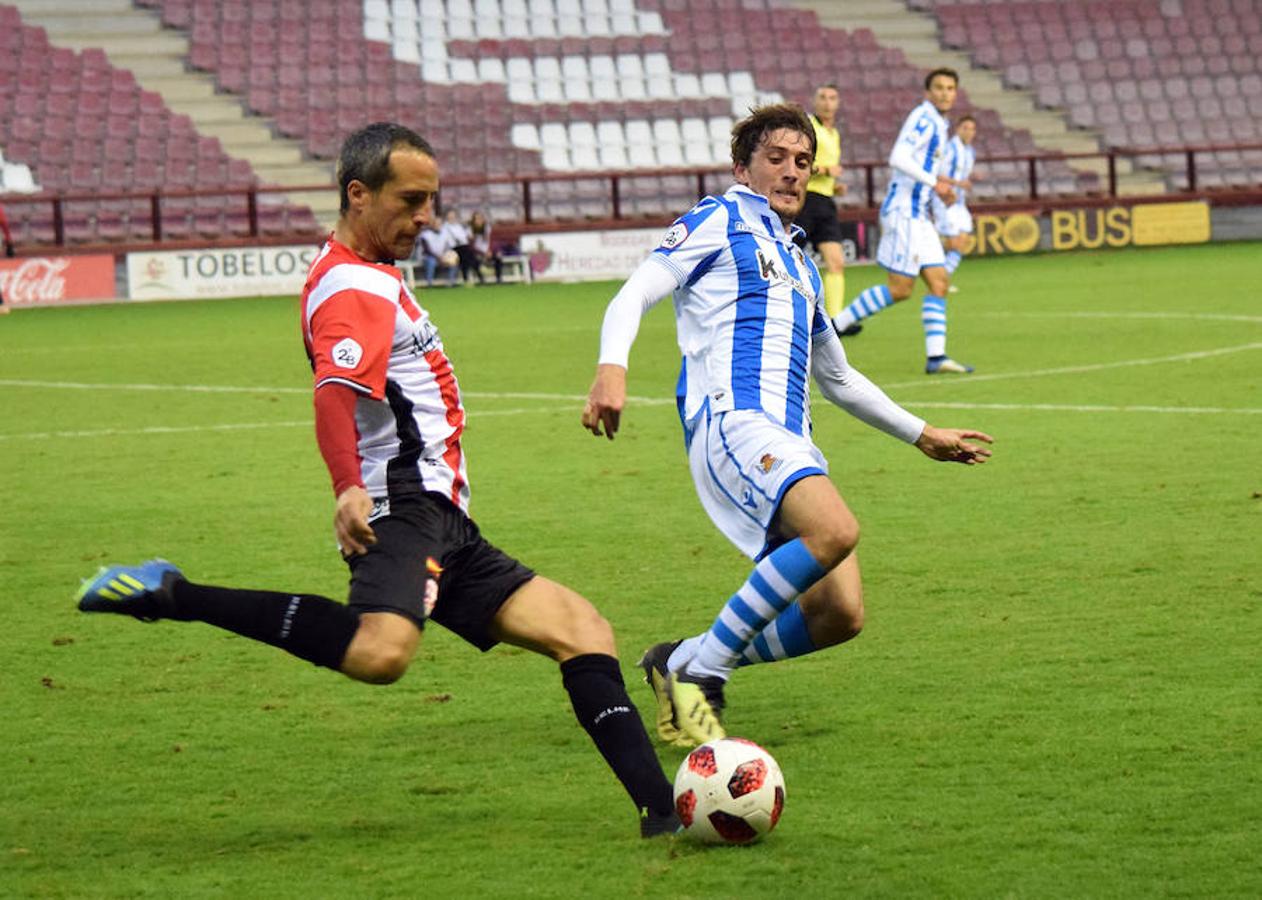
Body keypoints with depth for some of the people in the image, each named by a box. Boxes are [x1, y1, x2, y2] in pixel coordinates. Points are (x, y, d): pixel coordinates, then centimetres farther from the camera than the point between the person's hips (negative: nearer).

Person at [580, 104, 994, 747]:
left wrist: (922, 435, 44)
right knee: (835, 530, -32)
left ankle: (682, 664, 10)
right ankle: (698, 667, -20)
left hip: (788, 443, 8)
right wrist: (611, 368, -22)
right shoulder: (720, 220, 9)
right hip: (730, 418, -8)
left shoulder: (801, 265, 31)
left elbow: (838, 377, 42)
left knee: (840, 614, -7)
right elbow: (633, 296, -2)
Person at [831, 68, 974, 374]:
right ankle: (833, 326, -2)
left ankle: (936, 357, -2)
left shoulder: (936, 123, 18)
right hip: (904, 212, -10)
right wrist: (933, 181, -21)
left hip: (918, 216, 10)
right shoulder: (924, 118, -11)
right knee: (900, 289, -9)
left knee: (939, 282, 2)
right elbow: (898, 158, -22)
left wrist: (937, 182, 15)